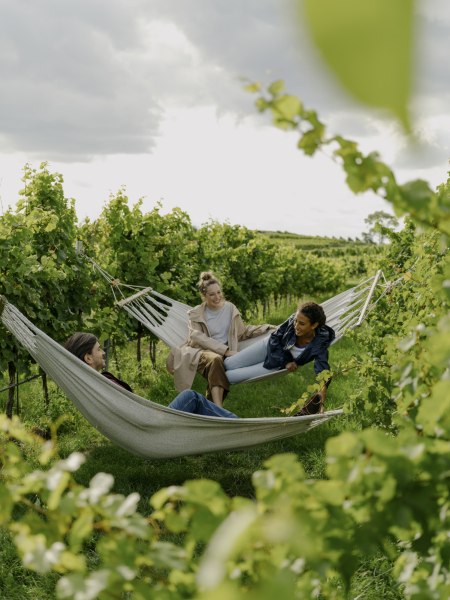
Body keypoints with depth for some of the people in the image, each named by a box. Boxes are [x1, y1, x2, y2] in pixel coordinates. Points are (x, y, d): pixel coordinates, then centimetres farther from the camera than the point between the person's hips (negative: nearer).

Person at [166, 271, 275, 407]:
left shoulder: (230, 308, 11)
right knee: (215, 359, -38)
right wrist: (225, 350, -18)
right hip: (201, 352, -2)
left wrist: (266, 328, 7)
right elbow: (198, 338, -9)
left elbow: (243, 331, 18)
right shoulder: (196, 314, 3)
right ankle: (218, 410, -48)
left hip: (224, 354, 2)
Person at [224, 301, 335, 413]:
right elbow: (274, 338, -12)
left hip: (277, 366, -2)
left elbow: (322, 370, -41)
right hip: (269, 346, 2)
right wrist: (285, 361, -21)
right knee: (228, 365, 4)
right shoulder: (292, 321, -27)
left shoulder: (319, 344, -33)